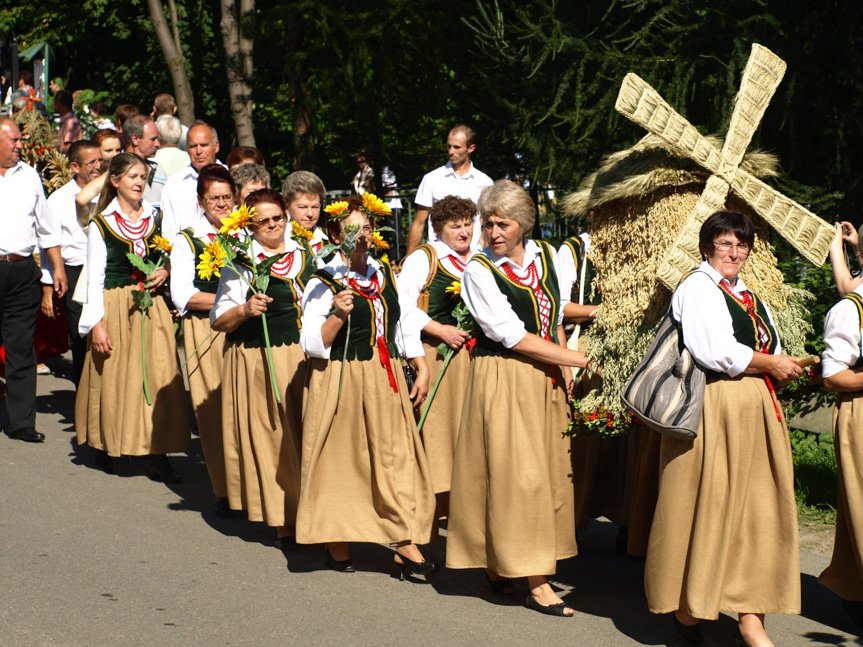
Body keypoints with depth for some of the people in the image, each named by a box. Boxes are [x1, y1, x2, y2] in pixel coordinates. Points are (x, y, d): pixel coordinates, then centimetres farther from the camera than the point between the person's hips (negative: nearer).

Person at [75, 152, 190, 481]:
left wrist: (165, 272, -4)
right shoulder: (101, 224, 2)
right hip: (115, 308, -2)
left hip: (152, 307, 2)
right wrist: (96, 323, -9)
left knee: (159, 376, -6)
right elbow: (95, 277, -1)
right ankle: (106, 446, 18)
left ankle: (157, 455, -6)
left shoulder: (156, 218, 11)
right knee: (114, 377, 0)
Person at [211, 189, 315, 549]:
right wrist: (245, 310, -20)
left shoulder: (305, 255, 11)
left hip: (303, 356, 3)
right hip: (258, 362, -3)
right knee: (270, 437, 0)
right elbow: (218, 321, -3)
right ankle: (282, 522, 6)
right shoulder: (240, 263, 0)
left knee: (304, 435, 2)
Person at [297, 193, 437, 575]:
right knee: (341, 459, 2)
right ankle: (337, 545, 13)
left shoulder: (385, 274, 12)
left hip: (385, 379, 5)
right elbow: (312, 344, -12)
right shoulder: (322, 283, -7)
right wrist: (337, 315, -27)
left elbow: (404, 325, 20)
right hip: (340, 382, -5)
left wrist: (422, 369, 14)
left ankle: (405, 544, 0)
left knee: (396, 457, -1)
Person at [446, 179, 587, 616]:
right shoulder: (478, 270, -11)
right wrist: (579, 358, -16)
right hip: (502, 379, -6)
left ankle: (498, 565, 17)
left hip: (546, 379, 6)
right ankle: (537, 584, -5)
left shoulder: (545, 256, 6)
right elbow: (513, 336, -16)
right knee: (516, 473, -8)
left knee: (547, 470, 6)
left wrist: (566, 370, 6)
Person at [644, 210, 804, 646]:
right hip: (712, 411, -8)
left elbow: (770, 357, 24)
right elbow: (715, 350, -17)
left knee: (757, 510, 1)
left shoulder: (750, 298, 21)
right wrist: (770, 365, -7)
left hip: (756, 412, 8)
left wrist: (786, 370, 1)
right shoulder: (697, 288, -4)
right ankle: (686, 607, 11)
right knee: (705, 508, -4)